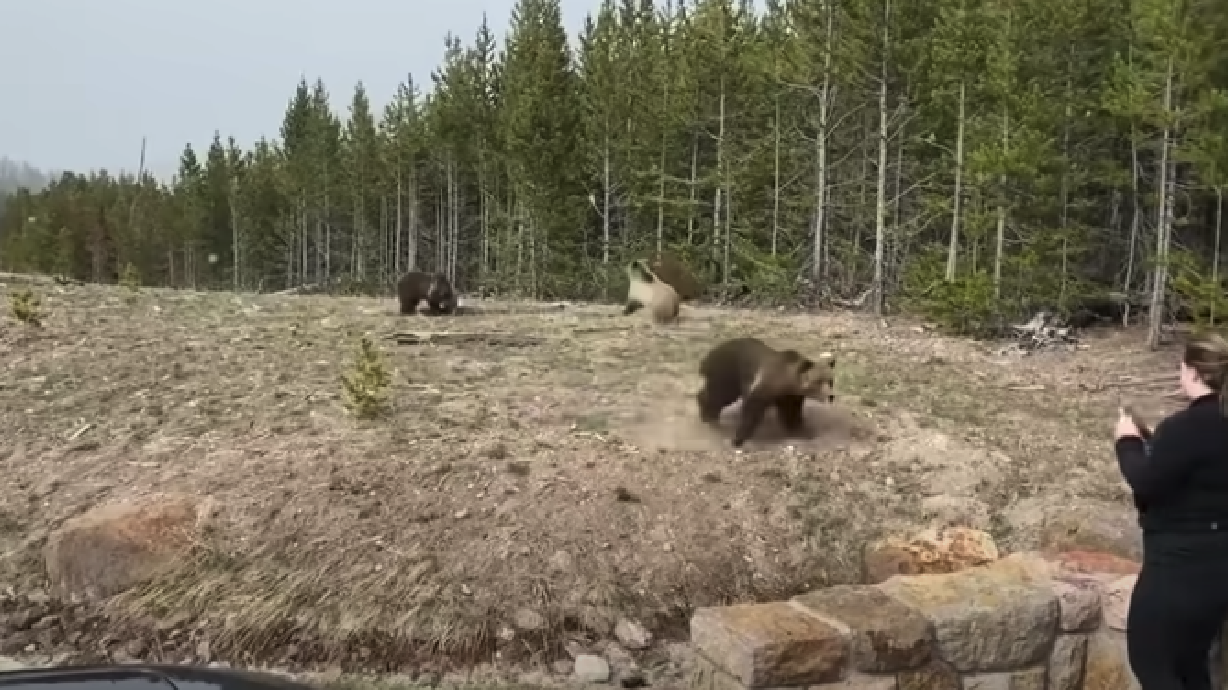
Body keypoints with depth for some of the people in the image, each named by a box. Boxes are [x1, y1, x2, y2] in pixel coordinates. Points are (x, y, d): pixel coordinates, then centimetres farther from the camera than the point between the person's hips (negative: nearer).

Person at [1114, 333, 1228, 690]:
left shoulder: (1187, 426, -22)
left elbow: (1145, 483, -18)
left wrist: (1128, 442, -3)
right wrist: (1150, 443, 8)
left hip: (1181, 566, -9)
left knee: (1148, 659, 4)